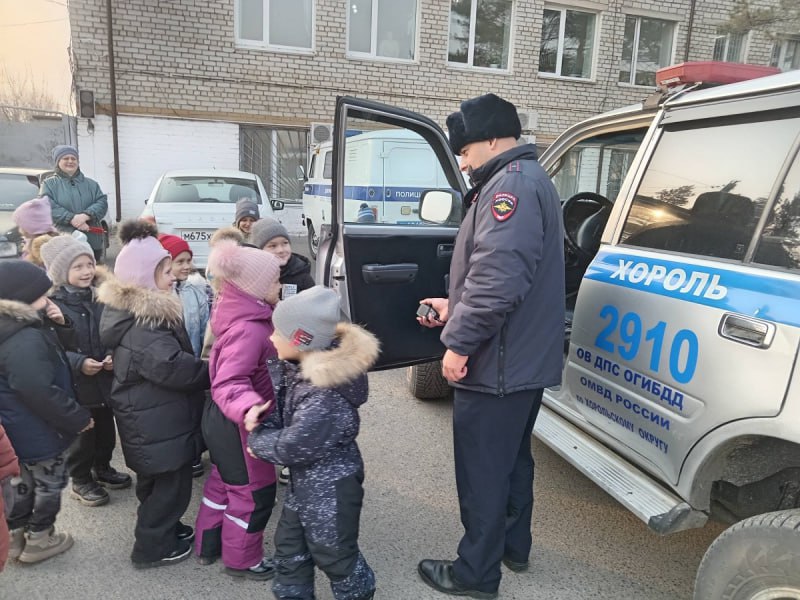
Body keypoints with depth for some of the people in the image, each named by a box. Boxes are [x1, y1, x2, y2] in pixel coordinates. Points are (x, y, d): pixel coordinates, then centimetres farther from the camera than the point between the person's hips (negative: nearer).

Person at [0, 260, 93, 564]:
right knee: (49, 481, 11)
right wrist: (79, 418, -20)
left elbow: (48, 363, 12)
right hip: (38, 432, -10)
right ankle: (39, 540, 28)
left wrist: (55, 325, -7)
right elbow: (41, 393, -32)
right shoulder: (25, 341, -31)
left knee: (25, 480, 25)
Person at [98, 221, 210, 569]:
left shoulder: (135, 309, 6)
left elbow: (171, 359, 13)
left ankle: (163, 529, 43)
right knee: (171, 483, 6)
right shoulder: (141, 325, -28)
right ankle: (152, 548, 23)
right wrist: (214, 371, -19)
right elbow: (174, 367, -33)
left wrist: (204, 367, 3)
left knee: (158, 480, 25)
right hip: (157, 422, -10)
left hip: (153, 417, 10)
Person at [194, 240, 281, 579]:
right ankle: (241, 560, 29)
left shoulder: (246, 318, 0)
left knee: (223, 483, 26)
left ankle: (208, 546, 44)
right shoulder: (248, 330, -31)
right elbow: (227, 384, -39)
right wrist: (249, 407, -56)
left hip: (226, 421, 10)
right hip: (240, 425, -10)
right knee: (254, 493, 9)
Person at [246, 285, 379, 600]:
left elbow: (293, 447, -26)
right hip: (305, 478, 9)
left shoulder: (326, 394, -34)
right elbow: (281, 403, 11)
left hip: (330, 484, -9)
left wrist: (256, 441, -11)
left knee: (334, 554, 13)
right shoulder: (298, 365, -6)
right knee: (289, 545, 24)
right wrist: (261, 412, -7)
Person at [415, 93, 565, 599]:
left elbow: (498, 276, -30)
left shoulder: (511, 183, -17)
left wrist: (460, 342, -22)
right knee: (512, 458, 23)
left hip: (498, 365, -11)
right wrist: (456, 309, 19)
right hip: (526, 361, 11)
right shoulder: (530, 181, 18)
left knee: (482, 471, 4)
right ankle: (514, 546, 40)